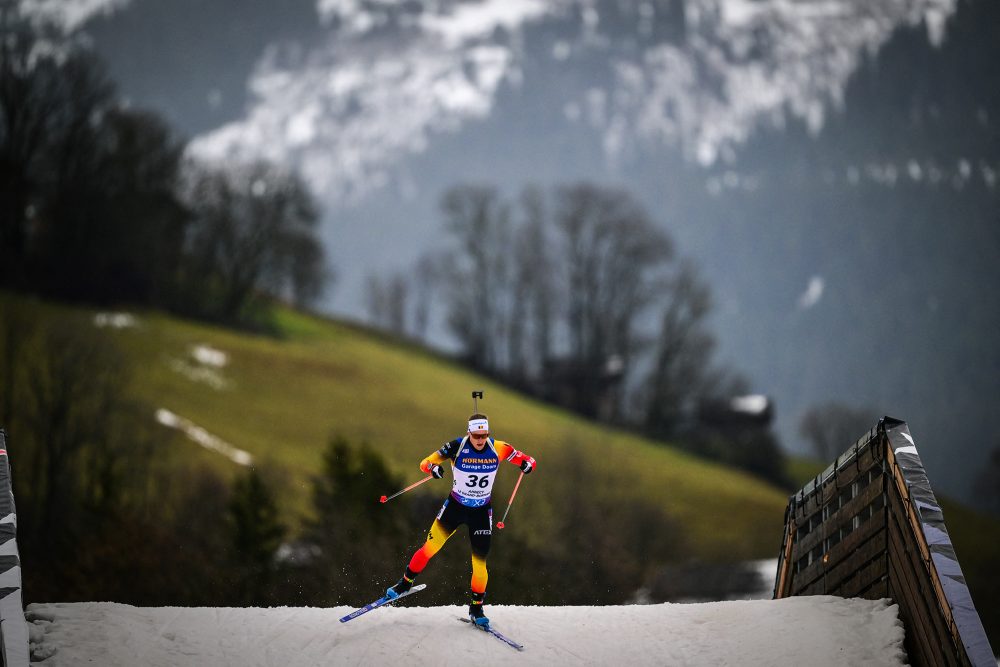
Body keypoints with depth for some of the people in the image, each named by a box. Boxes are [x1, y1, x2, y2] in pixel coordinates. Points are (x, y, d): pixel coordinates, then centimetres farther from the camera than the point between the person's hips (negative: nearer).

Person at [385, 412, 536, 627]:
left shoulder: (498, 449, -14)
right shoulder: (457, 447, -18)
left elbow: (525, 459, -4)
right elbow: (425, 462, -15)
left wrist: (527, 463, -28)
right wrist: (433, 467, -39)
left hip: (481, 512, 1)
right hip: (455, 506, -1)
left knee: (479, 562, -2)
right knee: (430, 547, -2)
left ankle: (476, 608, 15)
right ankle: (405, 582, 22)